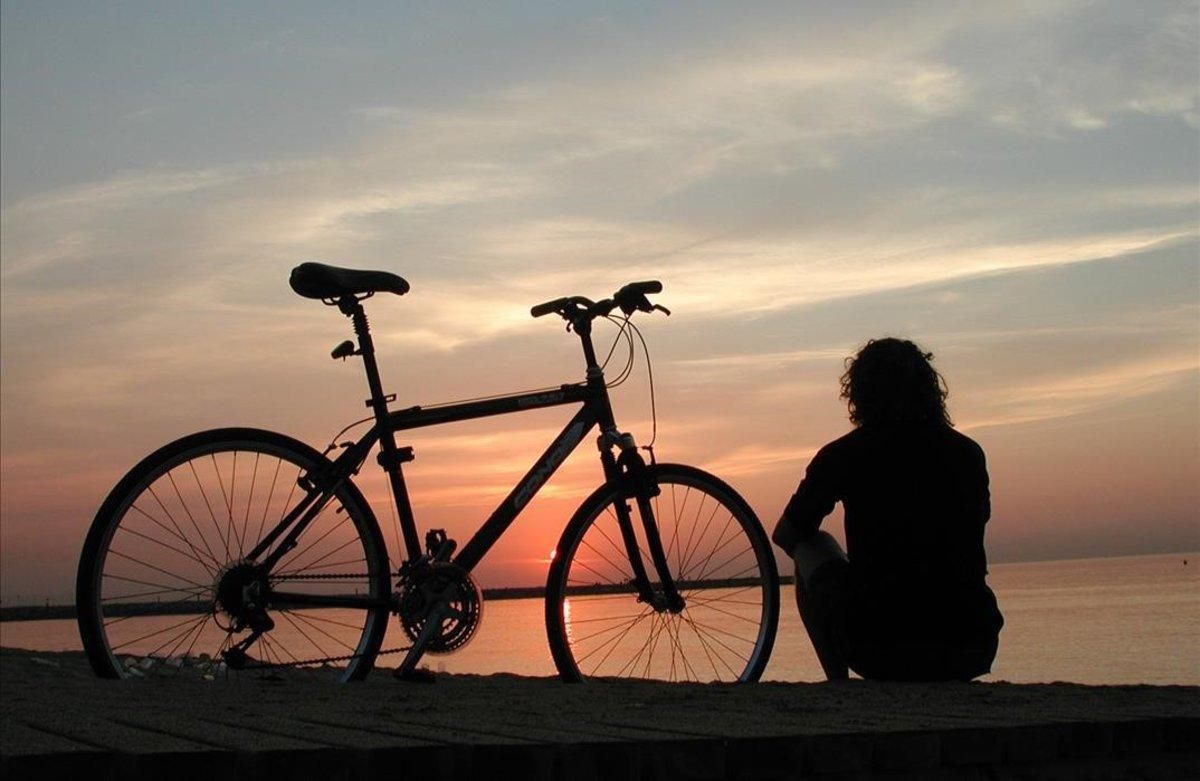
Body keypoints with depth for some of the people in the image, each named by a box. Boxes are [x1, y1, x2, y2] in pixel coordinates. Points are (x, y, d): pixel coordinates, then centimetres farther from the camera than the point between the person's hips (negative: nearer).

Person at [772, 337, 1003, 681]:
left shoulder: (843, 455, 1)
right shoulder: (968, 453, 10)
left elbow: (785, 535, 14)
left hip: (879, 652, -4)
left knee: (811, 549, 20)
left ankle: (838, 685, 10)